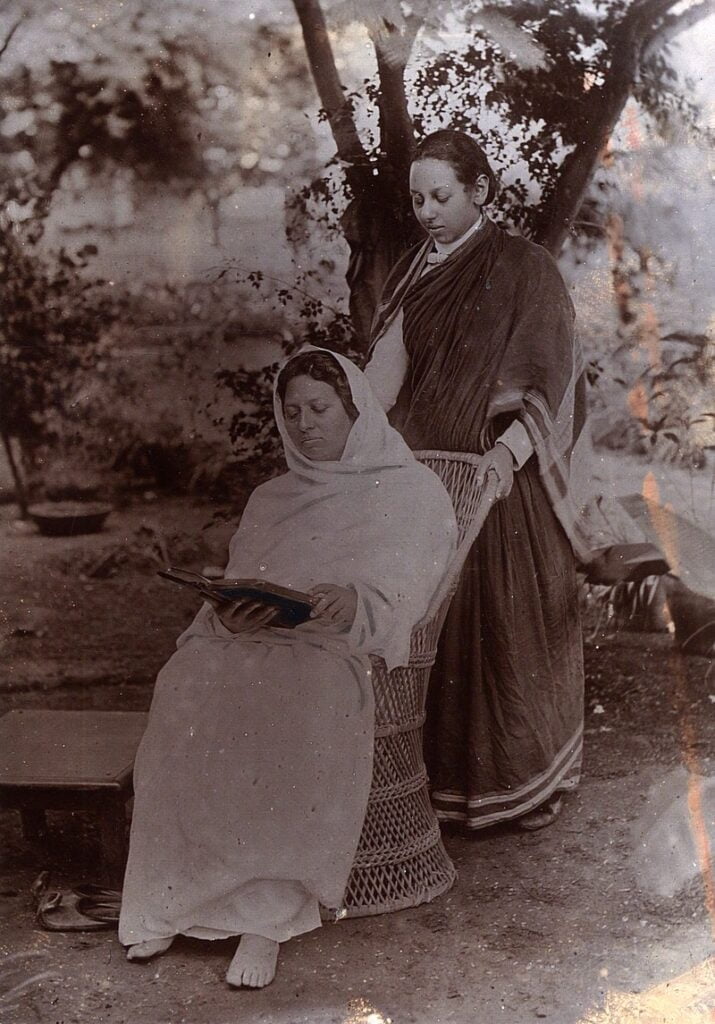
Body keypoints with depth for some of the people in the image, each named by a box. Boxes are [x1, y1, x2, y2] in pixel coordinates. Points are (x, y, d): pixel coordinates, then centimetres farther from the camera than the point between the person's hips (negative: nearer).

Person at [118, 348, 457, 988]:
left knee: (293, 708, -37)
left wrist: (351, 603, -21)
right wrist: (231, 613, -5)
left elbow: (401, 597, 0)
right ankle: (171, 898, -19)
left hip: (337, 647, -4)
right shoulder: (270, 500, 29)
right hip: (246, 639, 4)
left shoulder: (411, 491, 13)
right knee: (187, 687, -30)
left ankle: (268, 913, -25)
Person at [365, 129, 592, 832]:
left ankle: (523, 779, 18)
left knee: (505, 626, 2)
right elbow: (383, 376, 6)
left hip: (500, 483, -5)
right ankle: (437, 772, 22)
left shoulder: (524, 271, -6)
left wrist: (509, 449, -28)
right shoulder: (413, 273, 11)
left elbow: (549, 382, -12)